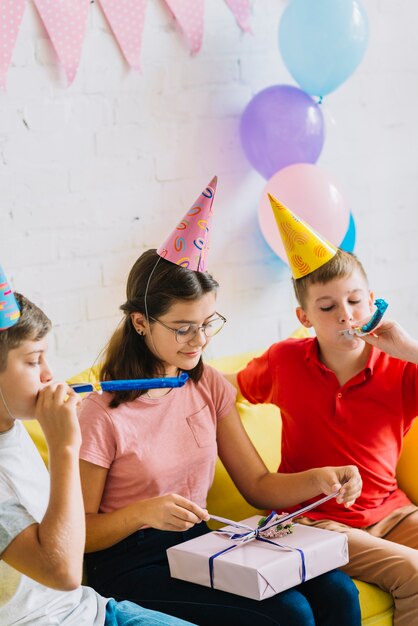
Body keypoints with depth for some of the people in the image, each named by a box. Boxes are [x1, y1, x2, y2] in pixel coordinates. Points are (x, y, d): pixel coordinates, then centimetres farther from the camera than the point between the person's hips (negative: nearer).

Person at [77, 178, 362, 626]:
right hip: (132, 567, -6)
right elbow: (79, 533, -7)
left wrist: (318, 480, -13)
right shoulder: (102, 416, -14)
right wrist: (144, 512, -25)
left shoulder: (208, 387, 5)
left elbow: (258, 486, 7)